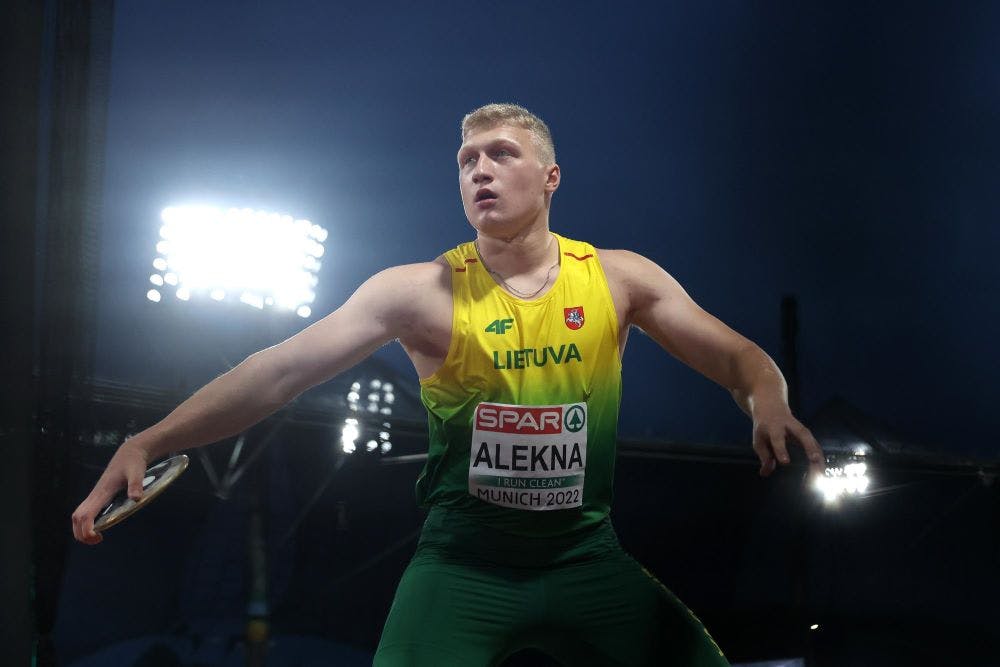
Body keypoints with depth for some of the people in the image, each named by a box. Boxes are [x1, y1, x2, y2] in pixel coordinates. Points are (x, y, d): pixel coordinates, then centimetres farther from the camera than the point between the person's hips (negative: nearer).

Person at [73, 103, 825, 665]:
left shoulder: (619, 277, 1)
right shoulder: (421, 291, -5)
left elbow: (740, 358, 5)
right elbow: (285, 368, -11)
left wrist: (768, 403, -20)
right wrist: (149, 442, -21)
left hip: (588, 552, 2)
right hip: (465, 558, -2)